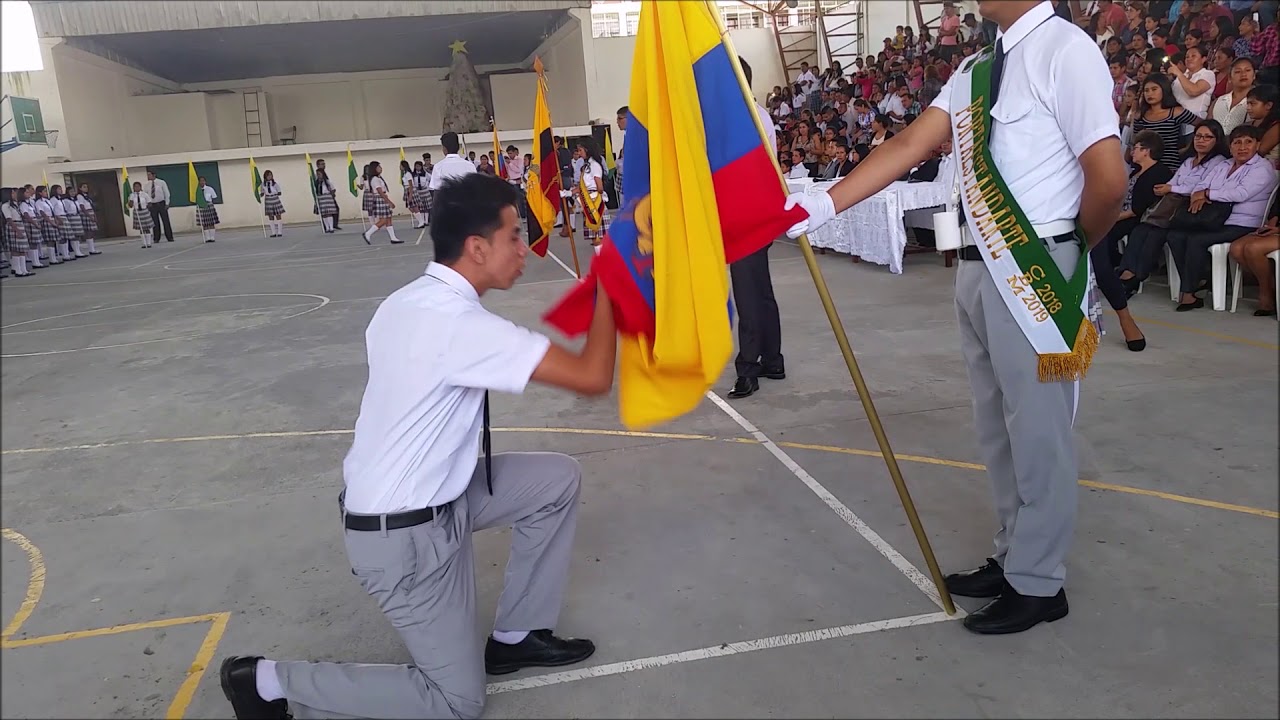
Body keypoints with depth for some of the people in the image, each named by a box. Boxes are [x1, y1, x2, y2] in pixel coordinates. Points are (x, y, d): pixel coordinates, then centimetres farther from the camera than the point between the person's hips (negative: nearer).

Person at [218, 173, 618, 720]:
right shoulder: (460, 324, -27)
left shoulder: (410, 301, 1)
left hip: (413, 499, 9)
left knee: (558, 481, 10)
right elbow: (593, 377, -26)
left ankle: (516, 636, 22)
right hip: (405, 536, -9)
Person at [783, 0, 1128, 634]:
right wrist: (826, 203, 0)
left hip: (1035, 275, -8)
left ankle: (1037, 584, 19)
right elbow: (911, 144, 8)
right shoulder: (975, 70, 12)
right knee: (997, 427, 17)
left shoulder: (1065, 51, -13)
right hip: (980, 270, 8)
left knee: (1036, 430, 3)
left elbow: (1109, 180, -18)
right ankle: (1012, 557, 33)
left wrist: (1070, 251, -2)